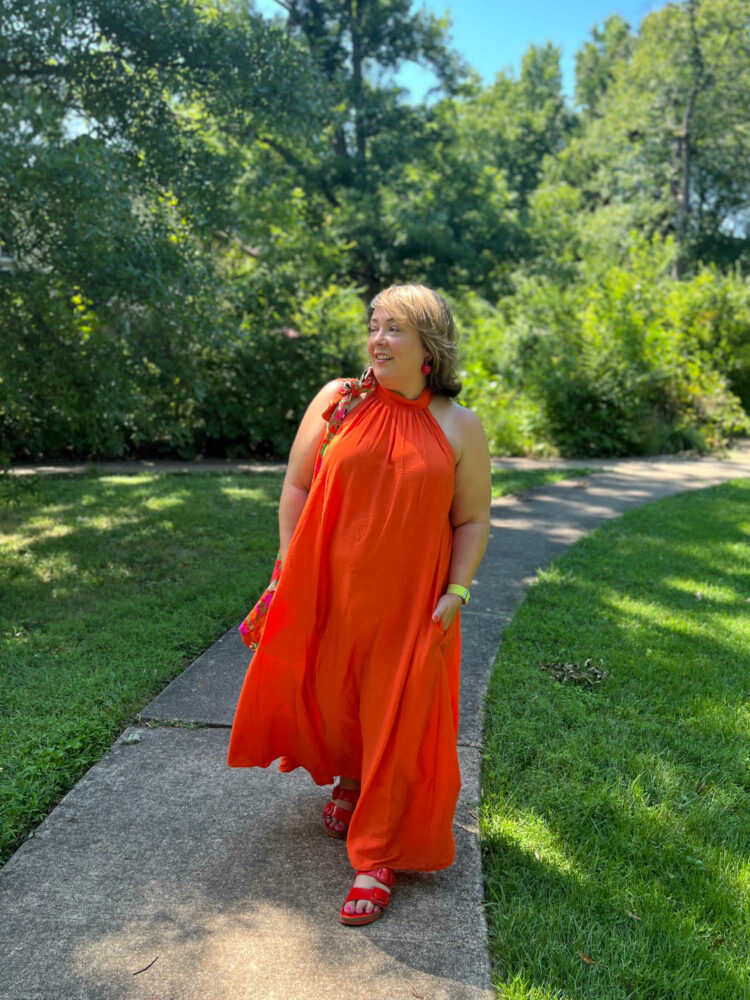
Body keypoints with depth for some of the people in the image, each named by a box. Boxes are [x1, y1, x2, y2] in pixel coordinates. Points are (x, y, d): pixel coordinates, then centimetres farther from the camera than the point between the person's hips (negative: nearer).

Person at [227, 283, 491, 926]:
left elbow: (473, 521, 1)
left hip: (411, 602, -1)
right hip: (331, 590, 2)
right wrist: (289, 567, 0)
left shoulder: (459, 427, -1)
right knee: (331, 697, 16)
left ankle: (379, 859, 20)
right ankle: (349, 778, 50)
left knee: (398, 722, 3)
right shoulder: (337, 401, 0)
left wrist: (456, 593, -9)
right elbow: (296, 487, 4)